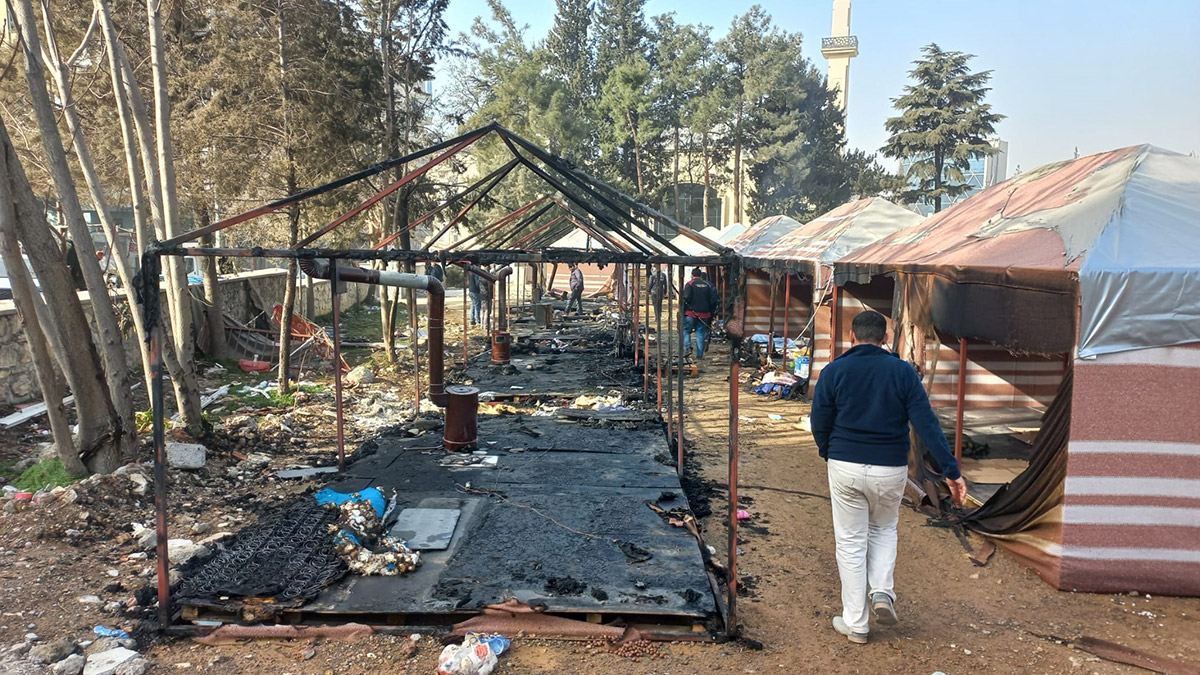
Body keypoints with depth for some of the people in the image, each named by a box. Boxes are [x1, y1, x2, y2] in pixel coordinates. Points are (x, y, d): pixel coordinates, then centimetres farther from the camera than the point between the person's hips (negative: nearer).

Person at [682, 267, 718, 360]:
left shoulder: (689, 284, -5)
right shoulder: (708, 285, 9)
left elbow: (686, 298, -15)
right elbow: (713, 301, 10)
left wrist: (683, 311, -4)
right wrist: (711, 314, 17)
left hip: (691, 313, -4)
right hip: (704, 314, 4)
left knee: (685, 330, 10)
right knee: (700, 333, 7)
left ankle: (688, 347, -12)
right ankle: (699, 355, 6)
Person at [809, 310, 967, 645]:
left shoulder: (834, 371, -5)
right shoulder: (903, 372, -3)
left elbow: (819, 422, -1)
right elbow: (927, 423, -8)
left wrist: (828, 453, 18)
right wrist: (951, 470, -6)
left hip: (845, 468, -1)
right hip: (890, 470, 1)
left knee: (851, 542, 10)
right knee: (884, 529, 27)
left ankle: (855, 623, 16)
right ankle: (882, 592, 10)